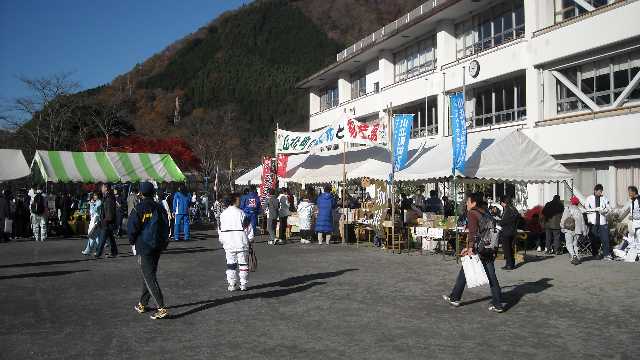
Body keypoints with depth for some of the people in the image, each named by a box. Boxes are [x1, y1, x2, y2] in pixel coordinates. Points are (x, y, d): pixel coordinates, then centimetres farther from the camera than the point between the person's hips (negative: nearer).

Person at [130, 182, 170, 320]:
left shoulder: (138, 209, -11)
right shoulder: (160, 208, 5)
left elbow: (131, 228, -10)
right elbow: (166, 227, 9)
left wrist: (133, 243, 6)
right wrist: (163, 243, 17)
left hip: (144, 247, -6)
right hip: (158, 247, 6)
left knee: (149, 277, -6)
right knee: (149, 275, 19)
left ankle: (162, 308, -13)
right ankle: (142, 304, 30)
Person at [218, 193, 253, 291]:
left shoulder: (223, 214, 5)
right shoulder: (241, 213, -7)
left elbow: (220, 230, 9)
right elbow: (248, 228, -6)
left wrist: (222, 241, 20)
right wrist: (249, 240, 5)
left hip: (228, 243, 3)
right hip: (241, 242, -3)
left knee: (231, 263, 9)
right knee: (243, 263, 7)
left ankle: (232, 284, 9)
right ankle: (243, 284, 10)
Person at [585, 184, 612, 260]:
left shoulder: (604, 198, 8)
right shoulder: (589, 198, 4)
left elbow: (608, 208, 7)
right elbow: (586, 209, -2)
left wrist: (604, 210, -14)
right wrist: (596, 209, -14)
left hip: (602, 221, 1)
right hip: (593, 222, 0)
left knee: (605, 238, -6)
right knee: (594, 239, 4)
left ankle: (606, 255, -2)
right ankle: (595, 255, 15)